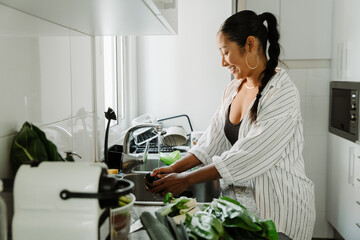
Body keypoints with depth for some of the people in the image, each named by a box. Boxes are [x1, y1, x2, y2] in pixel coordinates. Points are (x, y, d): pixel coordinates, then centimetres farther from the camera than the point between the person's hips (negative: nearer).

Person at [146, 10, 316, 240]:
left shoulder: (282, 93, -20)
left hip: (282, 202, -6)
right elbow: (213, 141, 3)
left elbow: (248, 156, -26)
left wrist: (186, 179, -24)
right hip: (248, 195, 6)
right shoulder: (234, 88, 4)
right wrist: (175, 168, -8)